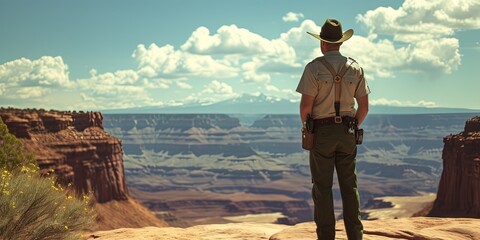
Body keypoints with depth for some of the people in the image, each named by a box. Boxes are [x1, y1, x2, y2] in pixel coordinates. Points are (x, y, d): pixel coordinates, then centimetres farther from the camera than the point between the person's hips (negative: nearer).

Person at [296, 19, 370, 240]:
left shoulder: (314, 67, -9)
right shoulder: (355, 68, 4)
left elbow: (306, 106, -13)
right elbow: (364, 107, 4)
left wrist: (305, 127, 5)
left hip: (322, 132, -4)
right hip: (346, 132, 4)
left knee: (322, 187, 2)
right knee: (349, 185, 9)